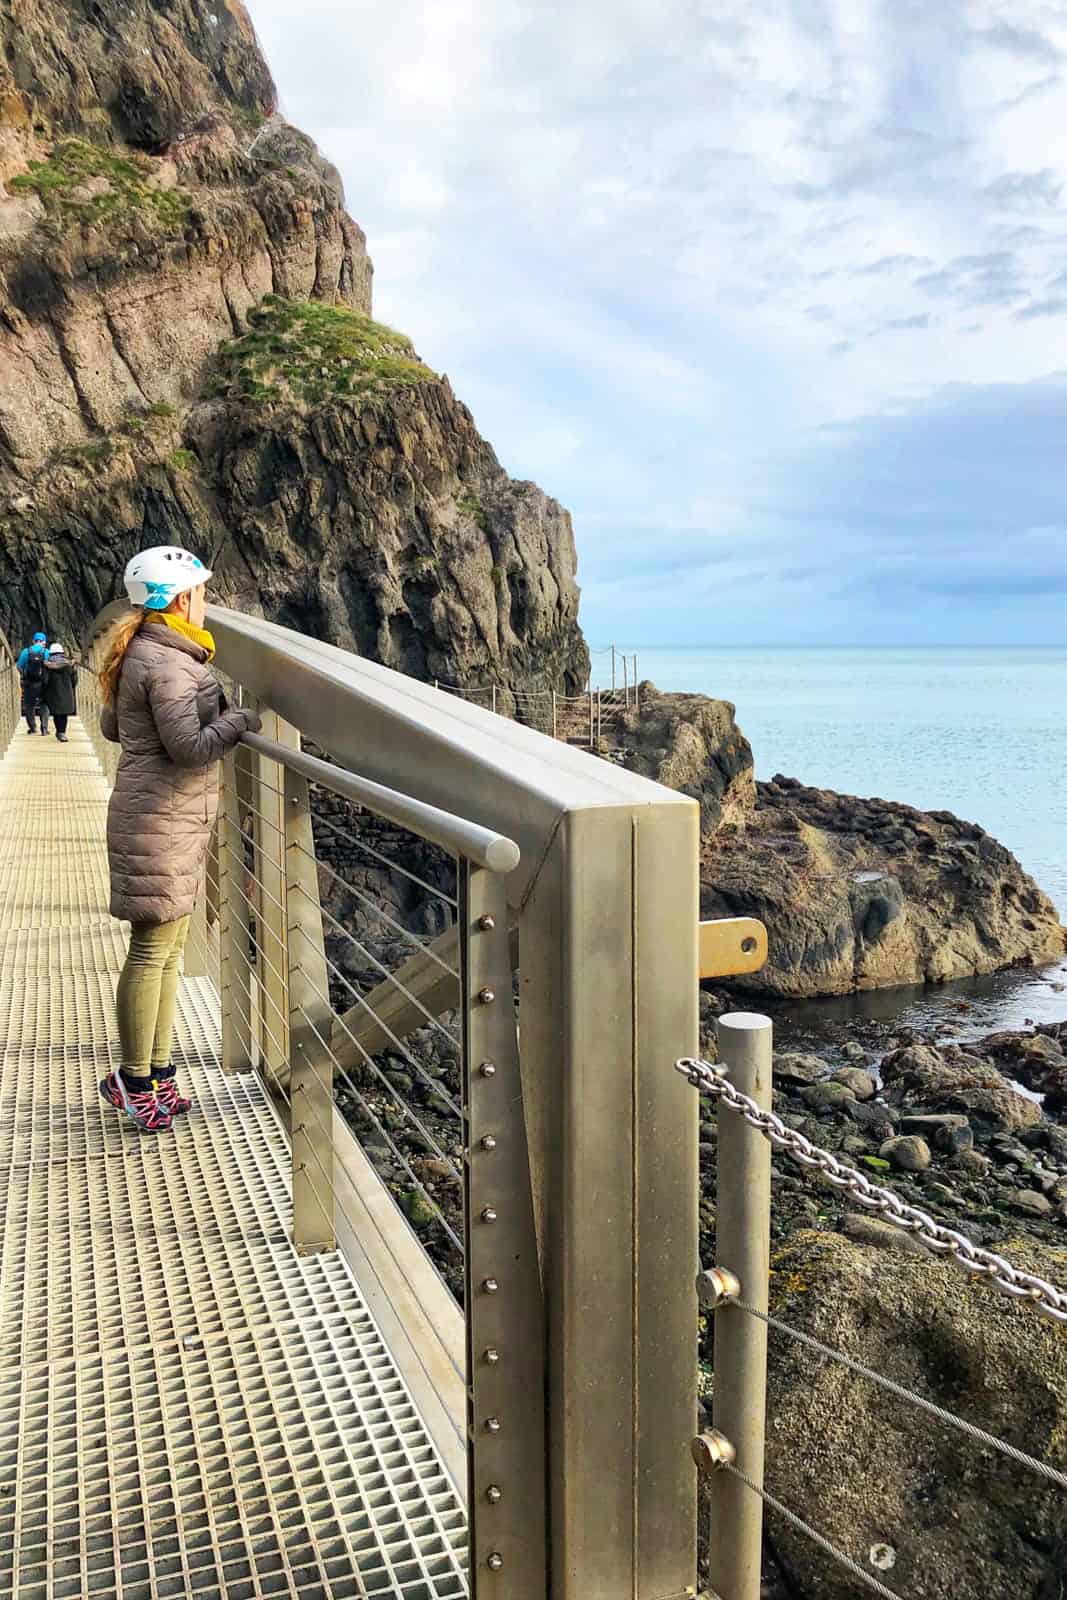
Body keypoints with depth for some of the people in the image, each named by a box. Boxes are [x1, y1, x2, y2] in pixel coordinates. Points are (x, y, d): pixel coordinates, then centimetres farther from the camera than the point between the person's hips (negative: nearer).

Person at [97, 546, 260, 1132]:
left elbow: (111, 727, 23)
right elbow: (189, 746, -22)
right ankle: (134, 1080, 10)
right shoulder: (167, 664, -18)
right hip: (163, 819, -10)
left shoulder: (139, 653, 14)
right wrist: (238, 720, -8)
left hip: (172, 822, 10)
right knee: (153, 950, -1)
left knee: (168, 949, 15)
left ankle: (156, 1073, 25)